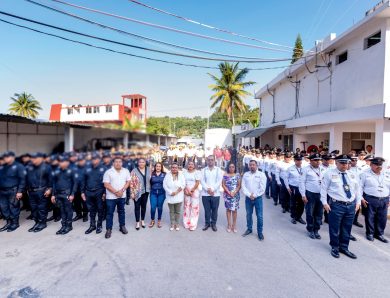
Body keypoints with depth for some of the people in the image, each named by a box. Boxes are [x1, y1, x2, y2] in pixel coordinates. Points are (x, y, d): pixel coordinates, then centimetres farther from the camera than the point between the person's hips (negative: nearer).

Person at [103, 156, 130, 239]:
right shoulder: (108, 172, -9)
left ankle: (122, 226, 28)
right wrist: (116, 192, -17)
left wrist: (122, 190, -13)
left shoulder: (126, 171, 2)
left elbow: (128, 182, 2)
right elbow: (106, 185, -13)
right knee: (110, 213, 5)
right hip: (111, 196, -3)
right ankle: (108, 229, 16)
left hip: (122, 196, 3)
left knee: (121, 211, 15)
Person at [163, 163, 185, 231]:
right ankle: (172, 224, 21)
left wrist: (176, 192, -16)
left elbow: (183, 185, -9)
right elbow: (164, 185, -4)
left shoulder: (181, 175, 0)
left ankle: (177, 224, 20)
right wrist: (170, 192, -14)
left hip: (178, 197, -1)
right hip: (170, 196, 1)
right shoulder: (168, 175, 3)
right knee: (171, 211, 10)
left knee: (177, 211, 8)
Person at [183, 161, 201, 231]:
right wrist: (185, 190, -7)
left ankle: (193, 224, 4)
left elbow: (197, 183, -7)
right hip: (186, 192, 3)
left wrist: (192, 190, -12)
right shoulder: (184, 172, 8)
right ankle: (186, 223, 18)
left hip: (194, 191, -3)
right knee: (186, 206, 7)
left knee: (194, 207, -3)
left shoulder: (197, 172, -2)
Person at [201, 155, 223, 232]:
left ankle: (213, 223, 21)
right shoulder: (204, 170, 7)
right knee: (207, 210, 8)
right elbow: (202, 181, -2)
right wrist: (208, 189, -15)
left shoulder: (218, 170, 3)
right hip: (205, 194, 1)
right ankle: (207, 223, 23)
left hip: (215, 193, -1)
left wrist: (212, 189, -14)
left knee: (214, 210, 7)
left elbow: (219, 181, -5)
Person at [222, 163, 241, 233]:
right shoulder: (225, 175, 1)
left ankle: (234, 225, 15)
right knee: (228, 209, 6)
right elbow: (223, 185, -1)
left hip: (235, 195, 0)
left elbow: (239, 185, -1)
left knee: (234, 209, 4)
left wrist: (234, 192, -13)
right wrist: (228, 192, -12)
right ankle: (229, 225, 15)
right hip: (227, 194, 0)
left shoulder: (237, 175, 2)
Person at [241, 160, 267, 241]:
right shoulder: (245, 174, 4)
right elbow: (243, 186, -1)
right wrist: (249, 195, -13)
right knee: (248, 214, 13)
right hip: (248, 198, 3)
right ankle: (249, 229, 30)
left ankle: (260, 232, 17)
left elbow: (262, 188, -10)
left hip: (258, 198, -2)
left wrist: (254, 195, -12)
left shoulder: (261, 174, -4)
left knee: (259, 216, 2)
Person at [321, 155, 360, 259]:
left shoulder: (352, 175, 11)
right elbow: (324, 189, -4)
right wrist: (325, 203, -9)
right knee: (335, 228, 5)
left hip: (351, 205, 5)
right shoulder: (329, 173, -4)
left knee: (347, 228, 14)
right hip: (336, 205, -5)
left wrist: (358, 202, 10)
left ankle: (344, 248, 30)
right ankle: (335, 247, 23)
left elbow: (357, 189, 18)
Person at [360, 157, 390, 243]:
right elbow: (360, 187, -4)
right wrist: (361, 198, -10)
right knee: (370, 218, 6)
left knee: (382, 218, 11)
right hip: (370, 200, -4)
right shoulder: (365, 174, -3)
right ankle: (369, 233, 22)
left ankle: (379, 234, 28)